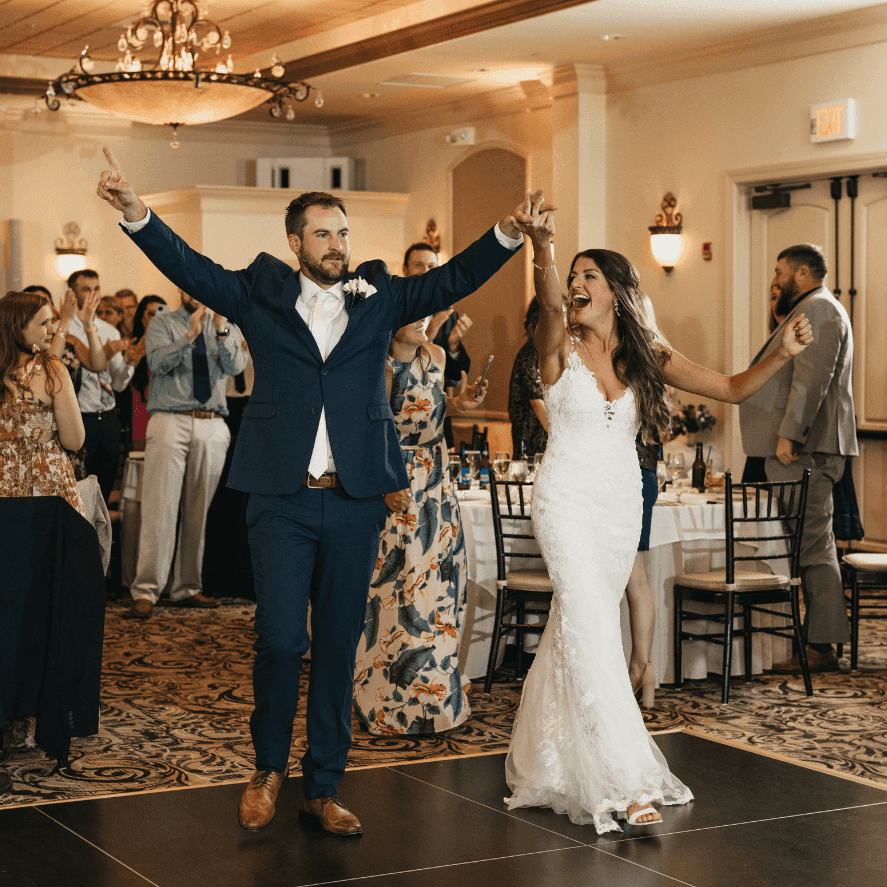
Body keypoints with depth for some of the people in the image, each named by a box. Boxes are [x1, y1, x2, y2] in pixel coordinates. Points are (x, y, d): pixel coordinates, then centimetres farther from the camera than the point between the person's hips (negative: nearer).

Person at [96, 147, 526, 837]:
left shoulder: (379, 298, 9)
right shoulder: (263, 294, 6)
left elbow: (454, 280, 2)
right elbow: (189, 267, -3)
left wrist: (510, 233, -13)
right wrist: (135, 212, -19)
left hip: (356, 501, 2)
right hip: (283, 500, -2)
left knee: (339, 647, 7)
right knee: (280, 639, -4)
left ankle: (323, 789, 18)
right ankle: (269, 768, 21)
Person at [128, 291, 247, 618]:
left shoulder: (226, 329, 14)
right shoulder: (162, 323, 8)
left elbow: (235, 366, -4)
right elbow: (158, 362, -9)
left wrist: (221, 329, -19)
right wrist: (191, 335, -19)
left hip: (212, 428, 3)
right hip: (171, 420, -3)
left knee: (199, 511, 6)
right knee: (160, 507, -10)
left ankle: (187, 588, 15)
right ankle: (146, 590, -9)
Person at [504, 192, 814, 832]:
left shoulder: (648, 356, 4)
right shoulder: (561, 346, -8)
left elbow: (733, 388, 4)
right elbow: (550, 303, -31)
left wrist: (783, 354, -15)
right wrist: (540, 245, -52)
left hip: (623, 506, 4)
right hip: (568, 501, -4)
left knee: (577, 631, 14)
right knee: (591, 630, -15)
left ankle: (546, 757, 31)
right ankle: (626, 781, -15)